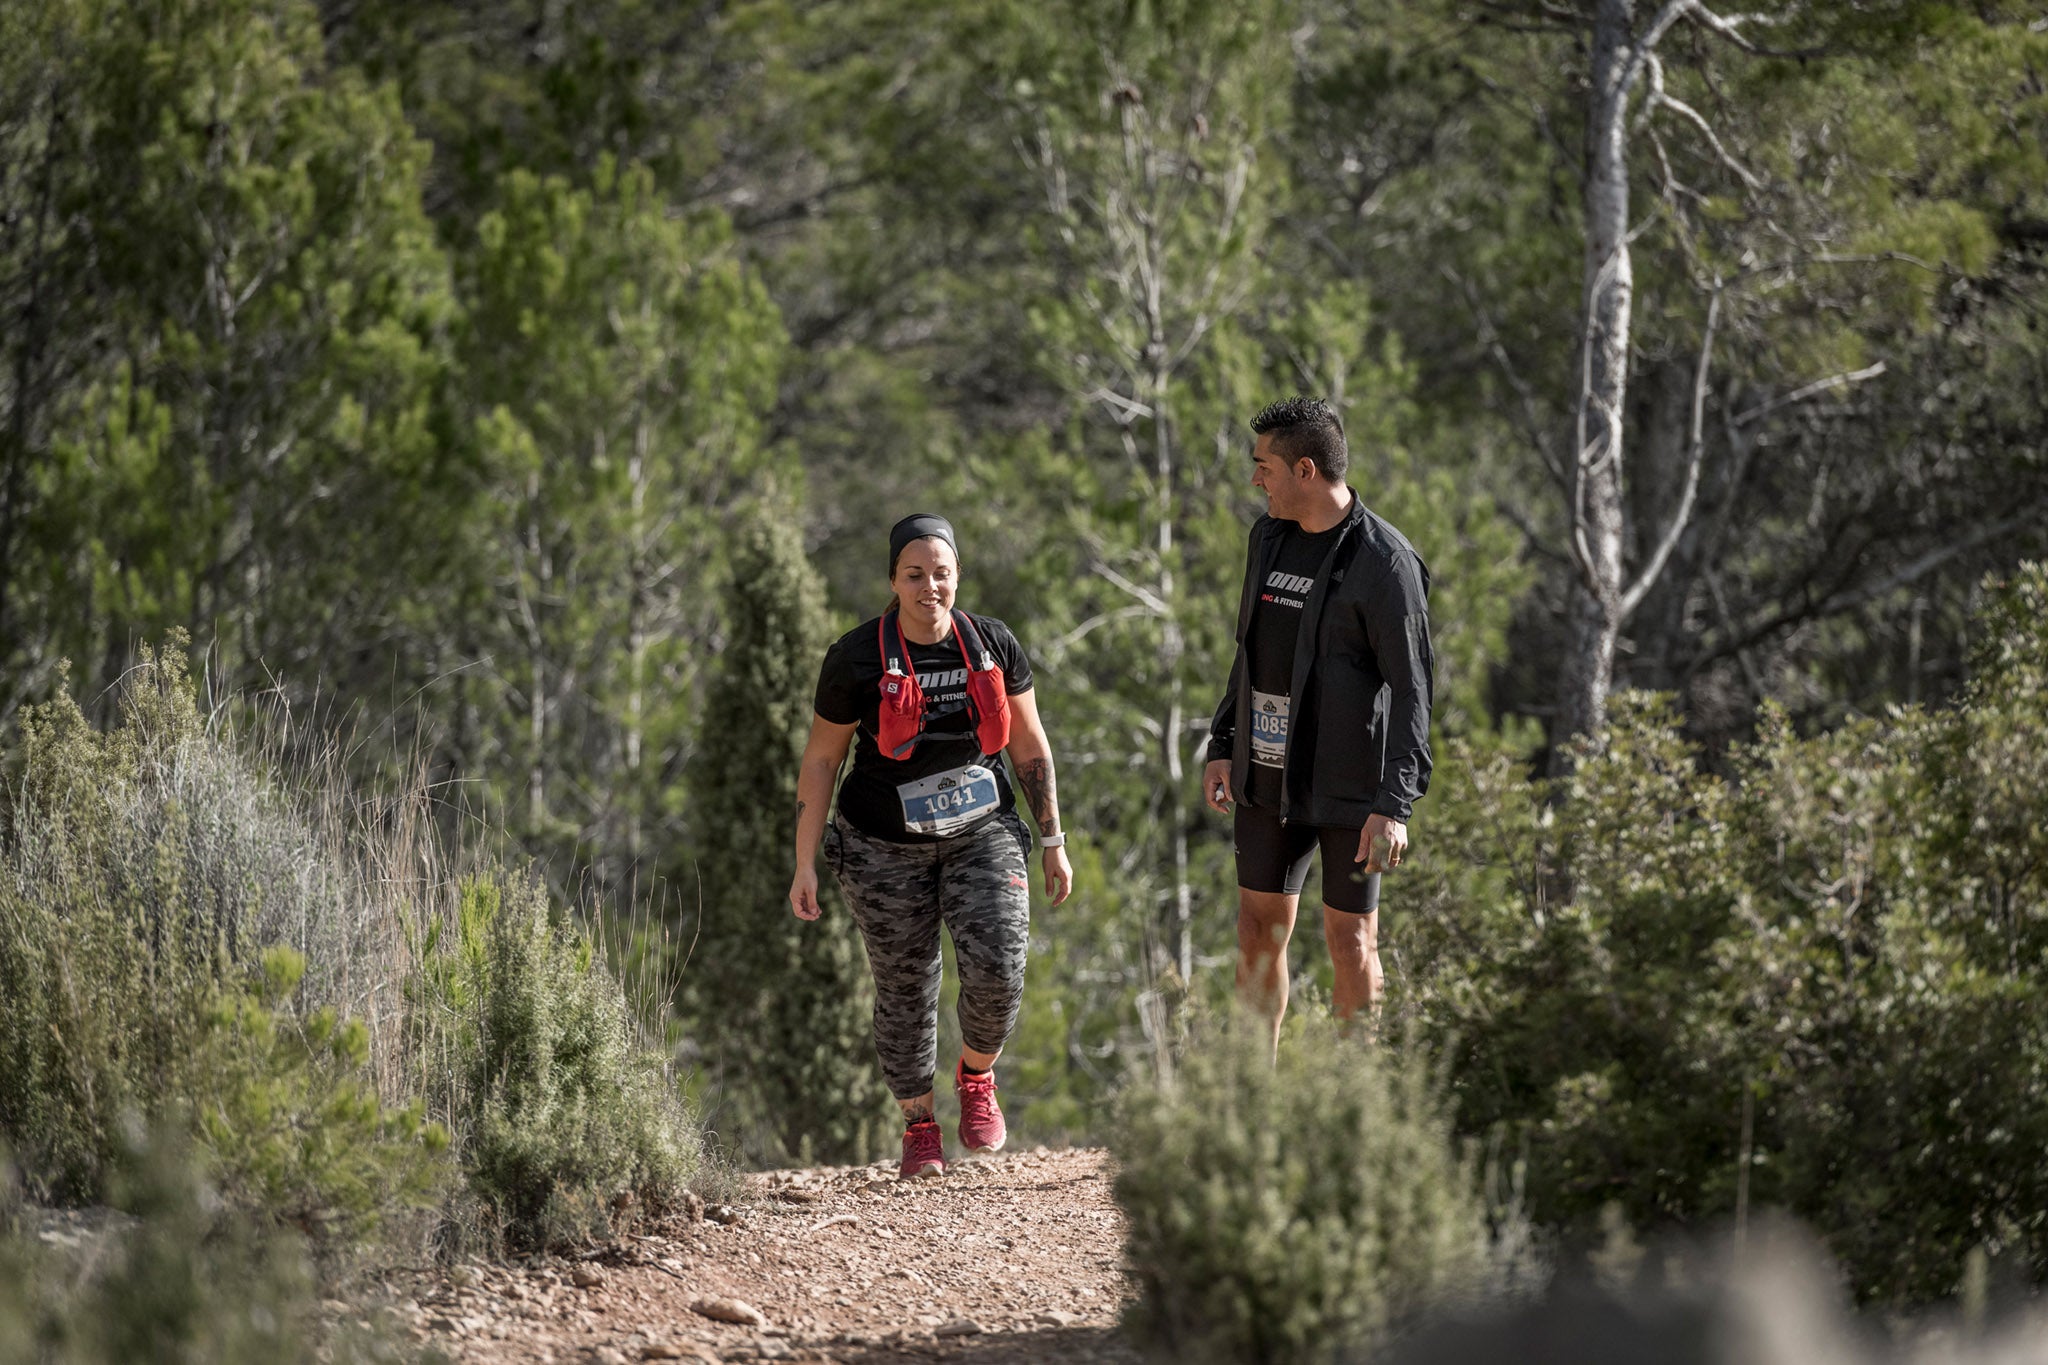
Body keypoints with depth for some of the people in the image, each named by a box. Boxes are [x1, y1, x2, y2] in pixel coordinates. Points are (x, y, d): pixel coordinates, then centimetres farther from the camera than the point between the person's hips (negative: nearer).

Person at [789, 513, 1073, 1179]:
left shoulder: (994, 645, -3)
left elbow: (1029, 746, 7)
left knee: (998, 968, -17)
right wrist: (805, 866, -4)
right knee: (904, 988, 4)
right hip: (886, 848, -1)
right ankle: (918, 1125, 23)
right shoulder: (857, 658, -9)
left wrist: (1053, 842, 8)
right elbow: (820, 761, -2)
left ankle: (976, 1076, 13)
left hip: (980, 833, 1)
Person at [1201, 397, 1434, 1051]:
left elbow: (1412, 689, -15)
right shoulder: (1268, 536, 7)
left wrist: (1395, 805, -21)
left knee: (1351, 941, 0)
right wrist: (1222, 747, 14)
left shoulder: (1384, 562, -15)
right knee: (1260, 929, 9)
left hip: (1348, 787, -7)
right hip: (1268, 776, 7)